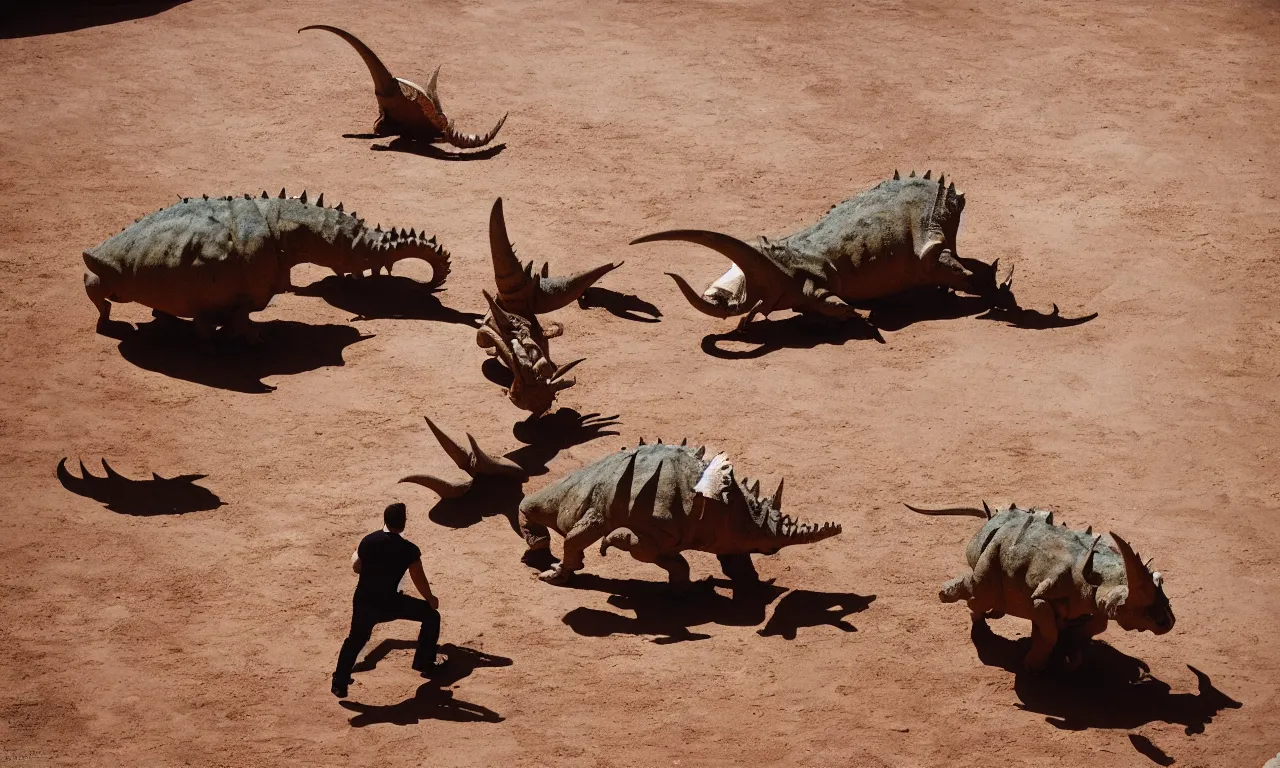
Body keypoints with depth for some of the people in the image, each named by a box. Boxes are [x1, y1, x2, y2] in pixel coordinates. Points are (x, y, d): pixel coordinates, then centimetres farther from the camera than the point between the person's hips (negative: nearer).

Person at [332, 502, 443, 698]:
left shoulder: (368, 541, -2)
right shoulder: (409, 549, -12)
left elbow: (356, 567, 14)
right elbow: (420, 580, -5)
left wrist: (355, 553, 36)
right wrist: (431, 599, 14)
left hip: (363, 602, 4)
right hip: (389, 604, -4)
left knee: (356, 639, 27)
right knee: (431, 616, 16)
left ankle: (340, 683, 24)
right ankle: (424, 664, 23)